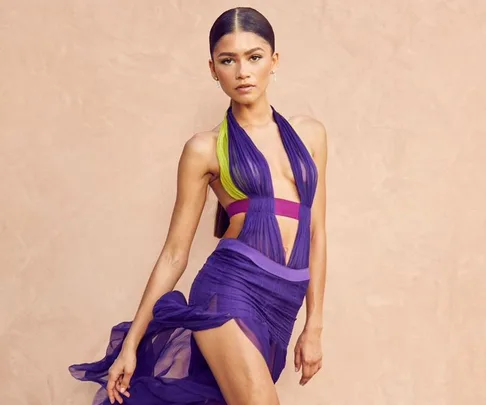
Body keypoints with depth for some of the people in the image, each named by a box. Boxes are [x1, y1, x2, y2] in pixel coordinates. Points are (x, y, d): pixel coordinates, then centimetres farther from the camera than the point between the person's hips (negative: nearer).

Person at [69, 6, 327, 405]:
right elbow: (175, 252, 5)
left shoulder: (309, 133, 12)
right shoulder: (205, 148, 2)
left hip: (279, 306, 4)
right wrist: (131, 344, 5)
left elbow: (316, 232, 14)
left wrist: (313, 327, 11)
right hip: (231, 290, -4)